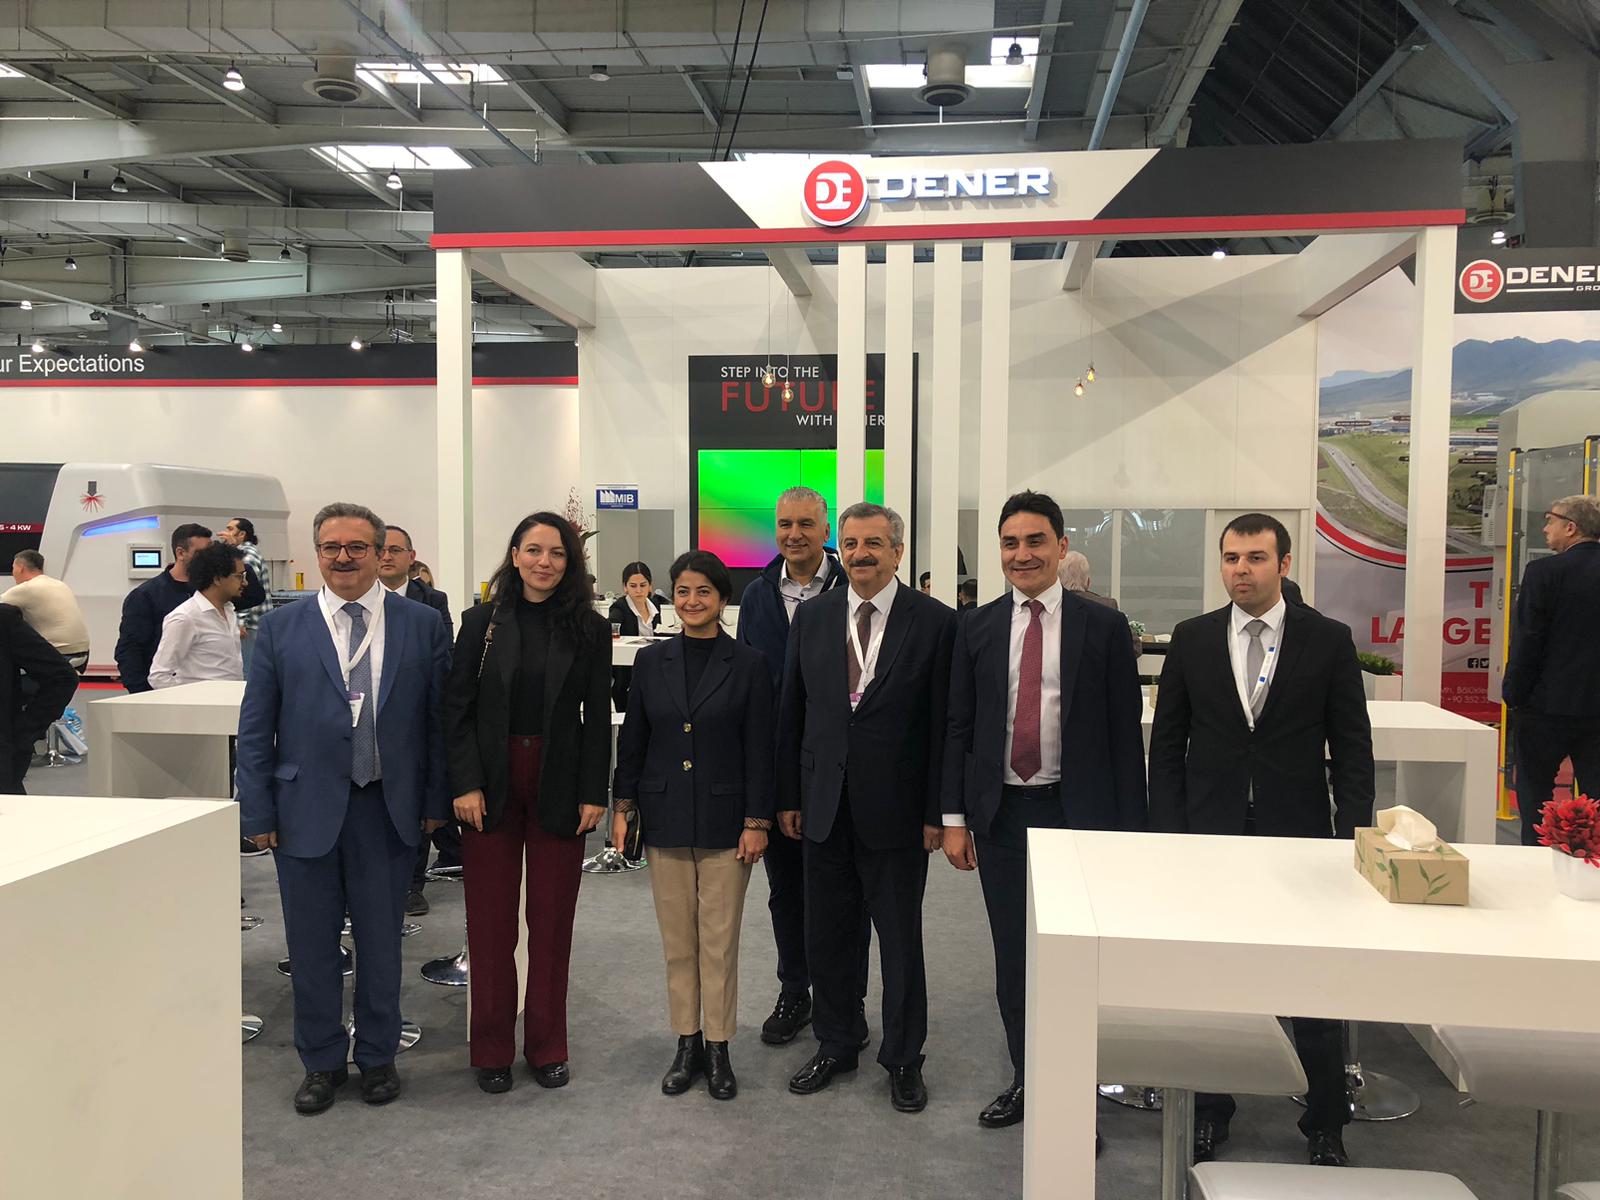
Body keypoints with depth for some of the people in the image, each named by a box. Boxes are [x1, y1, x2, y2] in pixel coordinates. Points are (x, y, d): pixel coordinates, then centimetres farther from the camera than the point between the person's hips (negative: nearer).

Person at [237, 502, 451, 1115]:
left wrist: (435, 801, -1)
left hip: (387, 807, 0)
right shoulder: (282, 626, 1)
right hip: (306, 808, 0)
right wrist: (258, 812, -2)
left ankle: (377, 1057, 29)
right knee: (312, 943, 11)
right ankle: (321, 1062, 29)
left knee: (381, 941, 12)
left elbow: (437, 719, 2)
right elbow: (255, 726, 2)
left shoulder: (422, 624, 0)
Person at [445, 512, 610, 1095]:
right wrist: (465, 784, -8)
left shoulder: (590, 629, 2)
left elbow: (598, 718, 2)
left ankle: (547, 1047, 22)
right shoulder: (482, 622, 2)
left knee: (552, 923, 8)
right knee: (489, 922, 6)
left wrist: (593, 794, -4)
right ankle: (492, 1050, 21)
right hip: (491, 786, 0)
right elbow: (458, 708, 0)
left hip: (559, 789, 0)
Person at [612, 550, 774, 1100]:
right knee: (677, 941, 10)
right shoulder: (651, 661, 4)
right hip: (666, 820, 3)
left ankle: (718, 1048, 18)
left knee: (719, 941, 4)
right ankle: (687, 1044, 23)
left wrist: (757, 821, -7)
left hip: (725, 821, -2)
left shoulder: (747, 664, -4)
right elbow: (632, 741, 8)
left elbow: (759, 749, -4)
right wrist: (622, 806, 4)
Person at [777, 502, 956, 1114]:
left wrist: (937, 812, -8)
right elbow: (792, 712, 7)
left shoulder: (935, 622, -7)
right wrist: (788, 797, 6)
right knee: (826, 937, 15)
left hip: (896, 810, -3)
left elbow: (944, 724, -7)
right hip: (824, 806, 4)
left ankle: (903, 1058, 28)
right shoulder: (812, 616, 3)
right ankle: (835, 1045, 34)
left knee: (901, 940, 10)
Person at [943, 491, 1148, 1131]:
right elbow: (959, 728, 6)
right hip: (1000, 813, 3)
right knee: (1012, 959, 12)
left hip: (1078, 812, -2)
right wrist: (954, 818, 1)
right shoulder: (976, 627, 4)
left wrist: (1130, 829, -5)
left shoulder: (1104, 626, -2)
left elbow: (1125, 733, -2)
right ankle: (1025, 1079, 30)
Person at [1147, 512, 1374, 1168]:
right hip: (1209, 835, 1)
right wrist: (1167, 832, -1)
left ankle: (1325, 1126, 24)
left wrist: (1352, 837, -4)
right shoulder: (1192, 639, 3)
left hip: (1300, 837, -1)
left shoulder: (1328, 640, -1)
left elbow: (1352, 750, 2)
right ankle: (1210, 1110, 27)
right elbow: (1167, 745, 6)